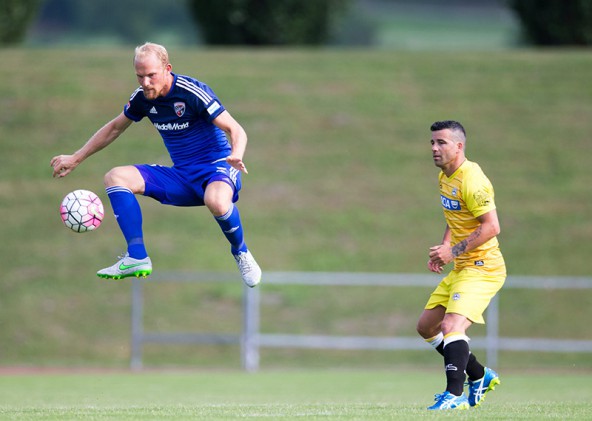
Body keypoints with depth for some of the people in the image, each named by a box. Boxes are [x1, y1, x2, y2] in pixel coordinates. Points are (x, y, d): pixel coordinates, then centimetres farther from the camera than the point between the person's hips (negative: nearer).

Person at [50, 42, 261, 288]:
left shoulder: (193, 92, -17)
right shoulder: (142, 98, 1)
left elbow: (236, 131, -19)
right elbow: (114, 128, 20)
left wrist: (235, 156, -41)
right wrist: (76, 158, 19)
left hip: (216, 168, -7)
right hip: (181, 176, 7)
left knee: (216, 201, -42)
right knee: (115, 177, -10)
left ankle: (241, 254, -9)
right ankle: (137, 258, -16)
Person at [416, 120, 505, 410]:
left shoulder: (471, 181, -19)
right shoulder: (444, 178, 11)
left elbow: (491, 226, -23)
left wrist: (454, 251, -21)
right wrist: (443, 249, 10)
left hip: (481, 267, -10)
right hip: (460, 268, 10)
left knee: (451, 325, -25)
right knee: (426, 327, 14)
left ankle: (455, 395, -28)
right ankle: (479, 376, 25)